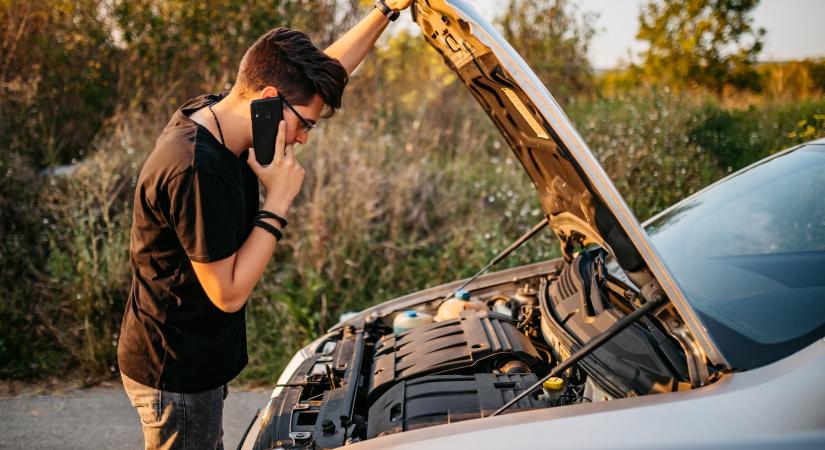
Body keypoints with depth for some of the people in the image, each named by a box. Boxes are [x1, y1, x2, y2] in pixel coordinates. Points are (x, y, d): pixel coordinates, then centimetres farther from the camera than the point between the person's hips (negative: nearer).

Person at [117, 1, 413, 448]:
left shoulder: (214, 113, -3)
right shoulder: (197, 171, -32)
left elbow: (326, 68, 5)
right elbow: (229, 293, -25)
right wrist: (279, 199, -24)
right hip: (176, 374, -9)